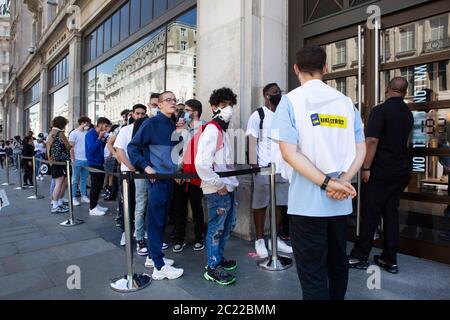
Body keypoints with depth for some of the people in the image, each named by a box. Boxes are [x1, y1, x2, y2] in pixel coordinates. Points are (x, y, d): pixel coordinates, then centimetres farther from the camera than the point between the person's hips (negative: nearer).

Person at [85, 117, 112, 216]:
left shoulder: (100, 135, 9)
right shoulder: (90, 134, -13)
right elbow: (91, 149, -22)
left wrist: (104, 140, 0)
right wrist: (100, 138, -21)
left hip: (100, 163, 8)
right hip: (93, 163, -8)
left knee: (99, 185, 14)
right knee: (95, 186, -4)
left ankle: (95, 205, 27)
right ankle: (92, 209, 5)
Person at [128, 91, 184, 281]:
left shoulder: (173, 126, 11)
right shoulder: (151, 123, -9)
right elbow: (133, 147, -9)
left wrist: (176, 169, 11)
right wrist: (146, 167, -16)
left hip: (169, 178, 8)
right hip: (156, 179, -8)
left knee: (161, 219, 15)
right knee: (155, 220, -1)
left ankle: (153, 256, 30)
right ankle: (159, 267, 7)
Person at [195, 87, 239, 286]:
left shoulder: (223, 130, 16)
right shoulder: (212, 130, -15)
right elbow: (201, 163, -25)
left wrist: (230, 182, 13)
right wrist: (218, 185, -18)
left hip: (227, 187, 10)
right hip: (217, 190, -10)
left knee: (228, 225, 20)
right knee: (216, 228, 1)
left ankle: (218, 257, 36)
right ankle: (213, 268, 17)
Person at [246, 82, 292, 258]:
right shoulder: (258, 115, -1)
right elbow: (252, 143, -6)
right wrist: (253, 167, -13)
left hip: (283, 169, 5)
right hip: (263, 169, -5)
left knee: (279, 204, 9)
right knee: (260, 205, 4)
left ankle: (275, 238, 23)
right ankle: (259, 240, 16)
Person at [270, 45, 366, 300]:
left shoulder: (291, 101, -5)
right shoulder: (346, 102, 8)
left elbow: (289, 153, -16)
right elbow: (361, 151, 2)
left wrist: (327, 183, -15)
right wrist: (342, 182, -8)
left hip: (307, 201, -5)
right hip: (341, 202, 5)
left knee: (313, 272, 7)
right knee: (338, 262, 23)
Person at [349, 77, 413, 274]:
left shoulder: (380, 110, -12)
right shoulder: (408, 114, 11)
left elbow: (372, 141, -19)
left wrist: (366, 168, -16)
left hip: (381, 171, -7)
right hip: (402, 171, 7)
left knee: (370, 214, -1)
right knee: (391, 213, 11)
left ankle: (359, 257, 9)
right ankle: (390, 260, 17)